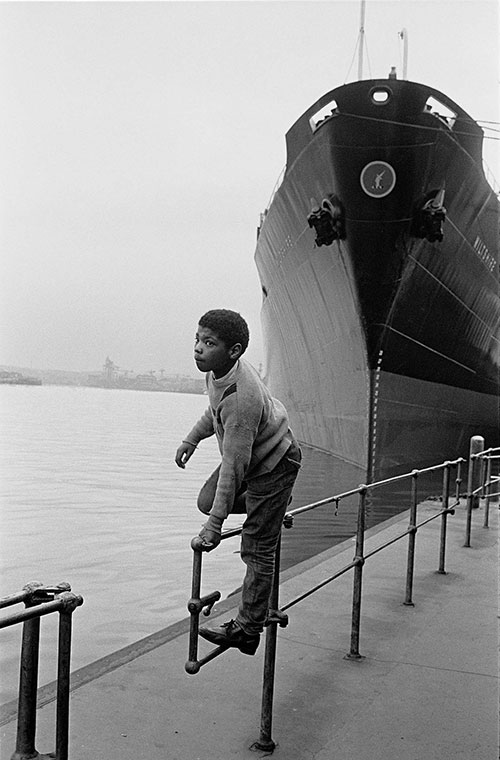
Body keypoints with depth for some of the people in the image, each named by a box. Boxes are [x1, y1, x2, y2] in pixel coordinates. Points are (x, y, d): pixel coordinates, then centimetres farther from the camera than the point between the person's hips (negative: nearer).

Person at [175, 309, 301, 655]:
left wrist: (215, 523, -31)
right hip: (251, 452, 9)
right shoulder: (220, 369, -11)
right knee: (206, 500, 14)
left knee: (257, 550, -5)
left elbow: (233, 466, -35)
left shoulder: (242, 398, -37)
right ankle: (271, 509, 31)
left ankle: (247, 630, 4)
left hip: (273, 463, -9)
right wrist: (192, 438, 14)